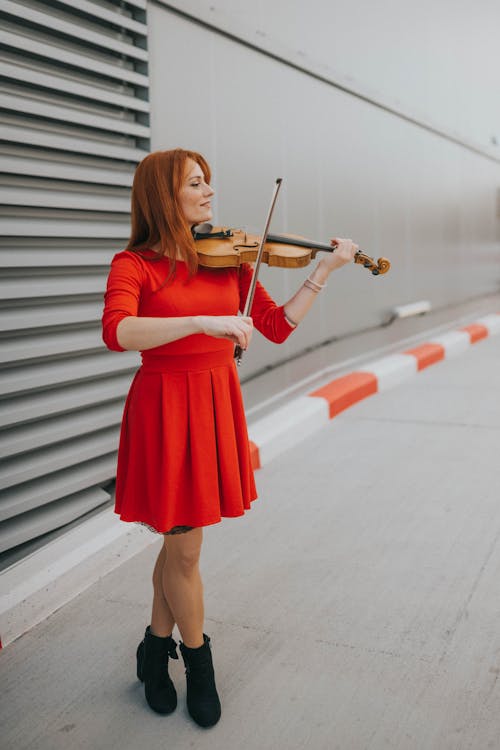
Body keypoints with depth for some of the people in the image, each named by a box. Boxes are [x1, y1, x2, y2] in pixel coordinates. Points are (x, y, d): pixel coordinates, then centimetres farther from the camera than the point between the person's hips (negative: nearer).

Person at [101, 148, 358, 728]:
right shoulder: (134, 264, -8)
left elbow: (278, 327, 5)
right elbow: (117, 332, -27)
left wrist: (323, 272, -2)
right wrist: (203, 321, -35)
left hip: (217, 403, 5)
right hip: (166, 406, -5)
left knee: (180, 542, 14)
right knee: (185, 548, 4)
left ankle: (156, 649, 36)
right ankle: (198, 664, 28)